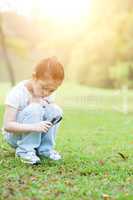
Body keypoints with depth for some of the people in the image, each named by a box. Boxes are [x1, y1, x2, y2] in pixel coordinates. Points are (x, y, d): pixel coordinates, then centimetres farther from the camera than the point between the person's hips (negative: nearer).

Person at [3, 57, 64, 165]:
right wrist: (34, 126, -42)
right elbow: (7, 125, -28)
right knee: (35, 109, -32)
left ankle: (45, 149, -8)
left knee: (56, 110, -19)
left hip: (36, 135, 5)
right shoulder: (17, 93, -24)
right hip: (15, 135, -5)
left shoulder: (48, 94, -6)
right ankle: (25, 150, -20)